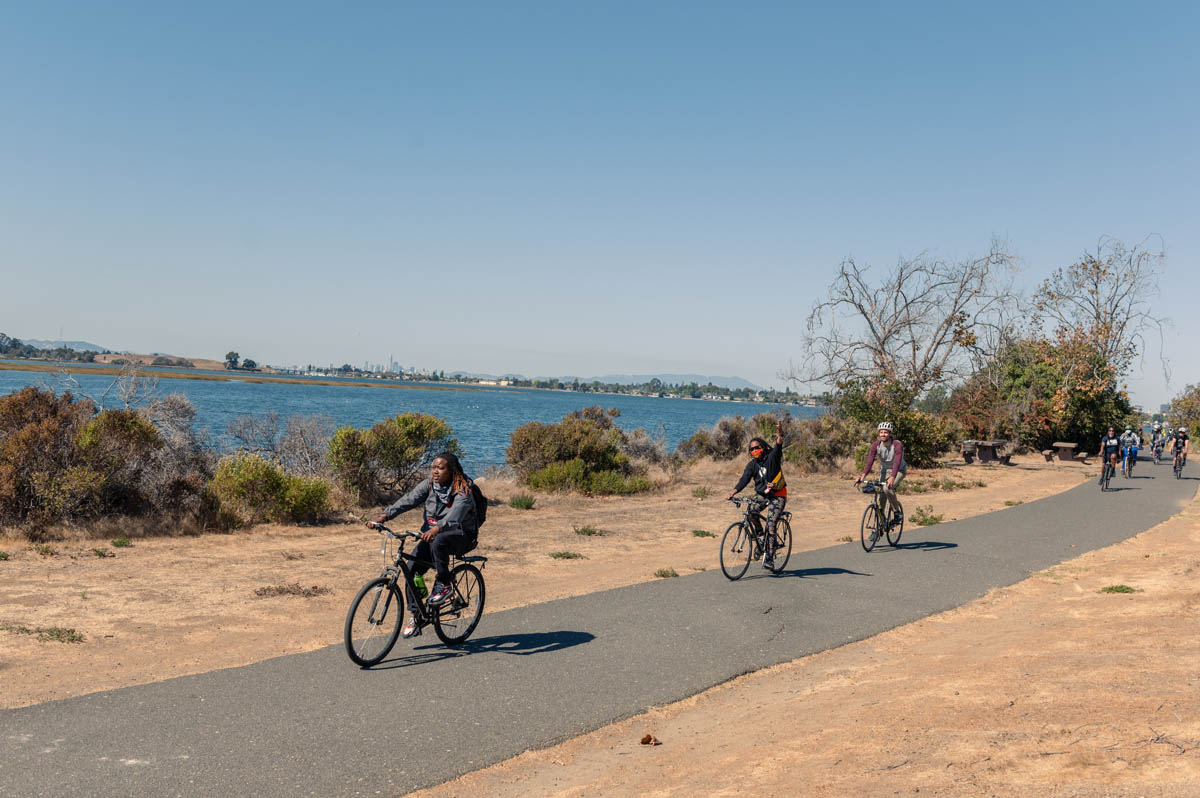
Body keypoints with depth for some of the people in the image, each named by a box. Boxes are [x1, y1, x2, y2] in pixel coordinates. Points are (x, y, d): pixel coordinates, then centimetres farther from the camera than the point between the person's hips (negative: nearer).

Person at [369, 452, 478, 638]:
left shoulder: (463, 492, -18)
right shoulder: (429, 485, -1)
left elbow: (455, 515, -36)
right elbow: (408, 500, -13)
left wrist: (437, 528, -55)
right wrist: (384, 516, -28)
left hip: (462, 535, -6)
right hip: (432, 533, 6)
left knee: (439, 542, -38)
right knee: (412, 568, -14)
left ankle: (444, 584, -17)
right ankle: (414, 615, -2)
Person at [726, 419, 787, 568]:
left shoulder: (772, 457, -8)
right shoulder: (752, 465, 2)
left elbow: (779, 445, -26)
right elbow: (744, 479, -11)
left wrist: (779, 432, -46)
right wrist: (733, 491, -28)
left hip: (777, 496, -5)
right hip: (761, 495, 5)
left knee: (770, 526, -15)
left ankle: (769, 559, -11)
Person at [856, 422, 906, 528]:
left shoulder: (897, 445, -28)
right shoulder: (876, 444, -17)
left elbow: (897, 463, -39)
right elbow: (870, 462, -23)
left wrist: (892, 478, -54)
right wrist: (862, 476, -38)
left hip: (899, 470, -4)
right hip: (885, 470, 4)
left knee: (887, 488, -30)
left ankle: (897, 513, -11)